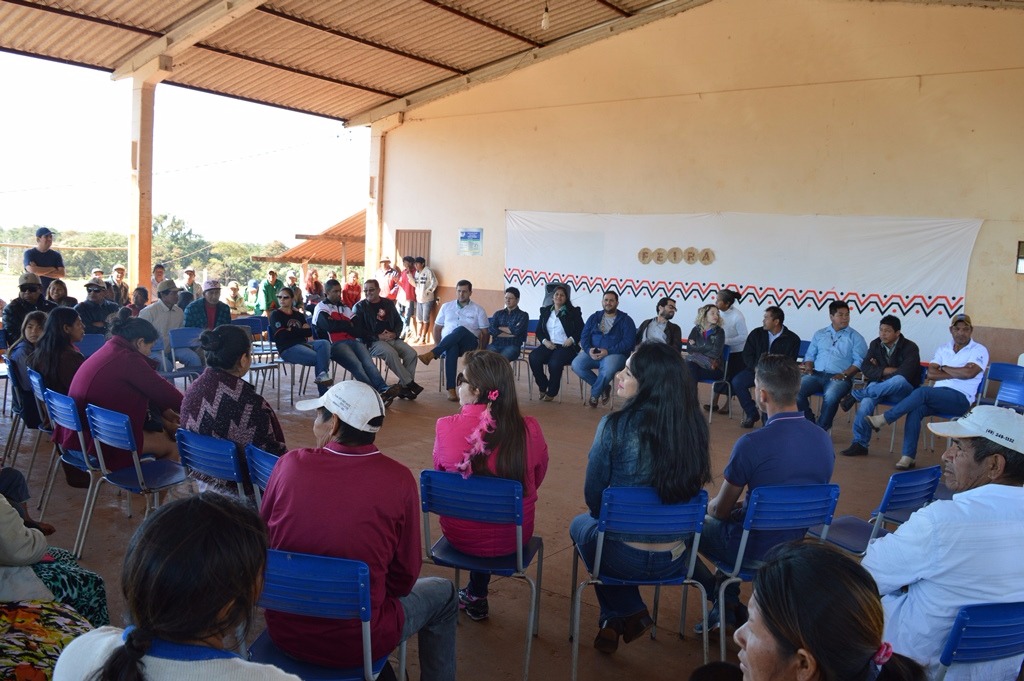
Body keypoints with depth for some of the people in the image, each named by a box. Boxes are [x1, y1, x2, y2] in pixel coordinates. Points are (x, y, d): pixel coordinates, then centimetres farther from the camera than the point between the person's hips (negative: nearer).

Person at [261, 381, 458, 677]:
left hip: (283, 631, 4)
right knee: (444, 594, 23)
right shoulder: (398, 479, -17)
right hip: (356, 642, -3)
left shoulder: (290, 464, -12)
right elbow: (404, 577, -8)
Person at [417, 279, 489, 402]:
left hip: (469, 343, -1)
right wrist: (438, 345, 3)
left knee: (460, 330, -38)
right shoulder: (446, 307, 16)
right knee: (452, 350, -40)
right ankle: (451, 389, -45)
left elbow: (484, 332, 7)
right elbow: (437, 327, 18)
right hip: (449, 343, 1)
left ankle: (431, 354, -40)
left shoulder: (478, 310, 10)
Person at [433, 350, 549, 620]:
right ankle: (476, 595, 44)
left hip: (459, 535, 0)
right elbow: (537, 479, 1)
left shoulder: (446, 428, -20)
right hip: (512, 538, 0)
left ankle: (476, 596, 43)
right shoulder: (529, 429, -18)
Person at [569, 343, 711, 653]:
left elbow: (593, 496, -9)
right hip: (676, 560, 4)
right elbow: (695, 484, 6)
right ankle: (616, 620, 31)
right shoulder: (695, 426, -8)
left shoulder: (615, 426, -20)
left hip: (624, 558, -4)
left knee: (581, 523, 31)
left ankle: (628, 612, 26)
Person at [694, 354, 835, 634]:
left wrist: (710, 505, 10)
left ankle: (725, 604, 21)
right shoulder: (824, 440, -6)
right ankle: (729, 606, 32)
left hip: (755, 551, -6)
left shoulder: (751, 444, -26)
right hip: (795, 547, 6)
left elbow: (720, 510, -14)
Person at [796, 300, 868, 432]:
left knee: (830, 396, -37)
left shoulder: (855, 337, 9)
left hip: (839, 378, -3)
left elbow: (859, 361, -1)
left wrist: (844, 374, -15)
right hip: (816, 374, 3)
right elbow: (810, 355, 20)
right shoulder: (819, 334, 21)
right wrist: (808, 367, -2)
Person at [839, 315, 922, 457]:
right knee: (868, 396, -33)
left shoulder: (910, 347, -9)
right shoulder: (875, 344, 4)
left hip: (903, 391, -3)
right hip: (880, 387, 3)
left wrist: (880, 371, -13)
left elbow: (905, 374, -23)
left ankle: (854, 395, -25)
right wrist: (888, 370, -17)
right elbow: (866, 368, -5)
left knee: (899, 380, -40)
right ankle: (860, 443, -29)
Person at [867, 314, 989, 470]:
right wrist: (957, 373, -6)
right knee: (915, 410, -28)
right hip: (937, 396, 4)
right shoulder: (943, 349, 17)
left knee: (923, 391, -32)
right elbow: (931, 374, 4)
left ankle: (884, 419, -26)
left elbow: (969, 373, -16)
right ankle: (908, 456, -28)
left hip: (961, 399, -4)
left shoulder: (979, 350, 2)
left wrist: (944, 368, -1)